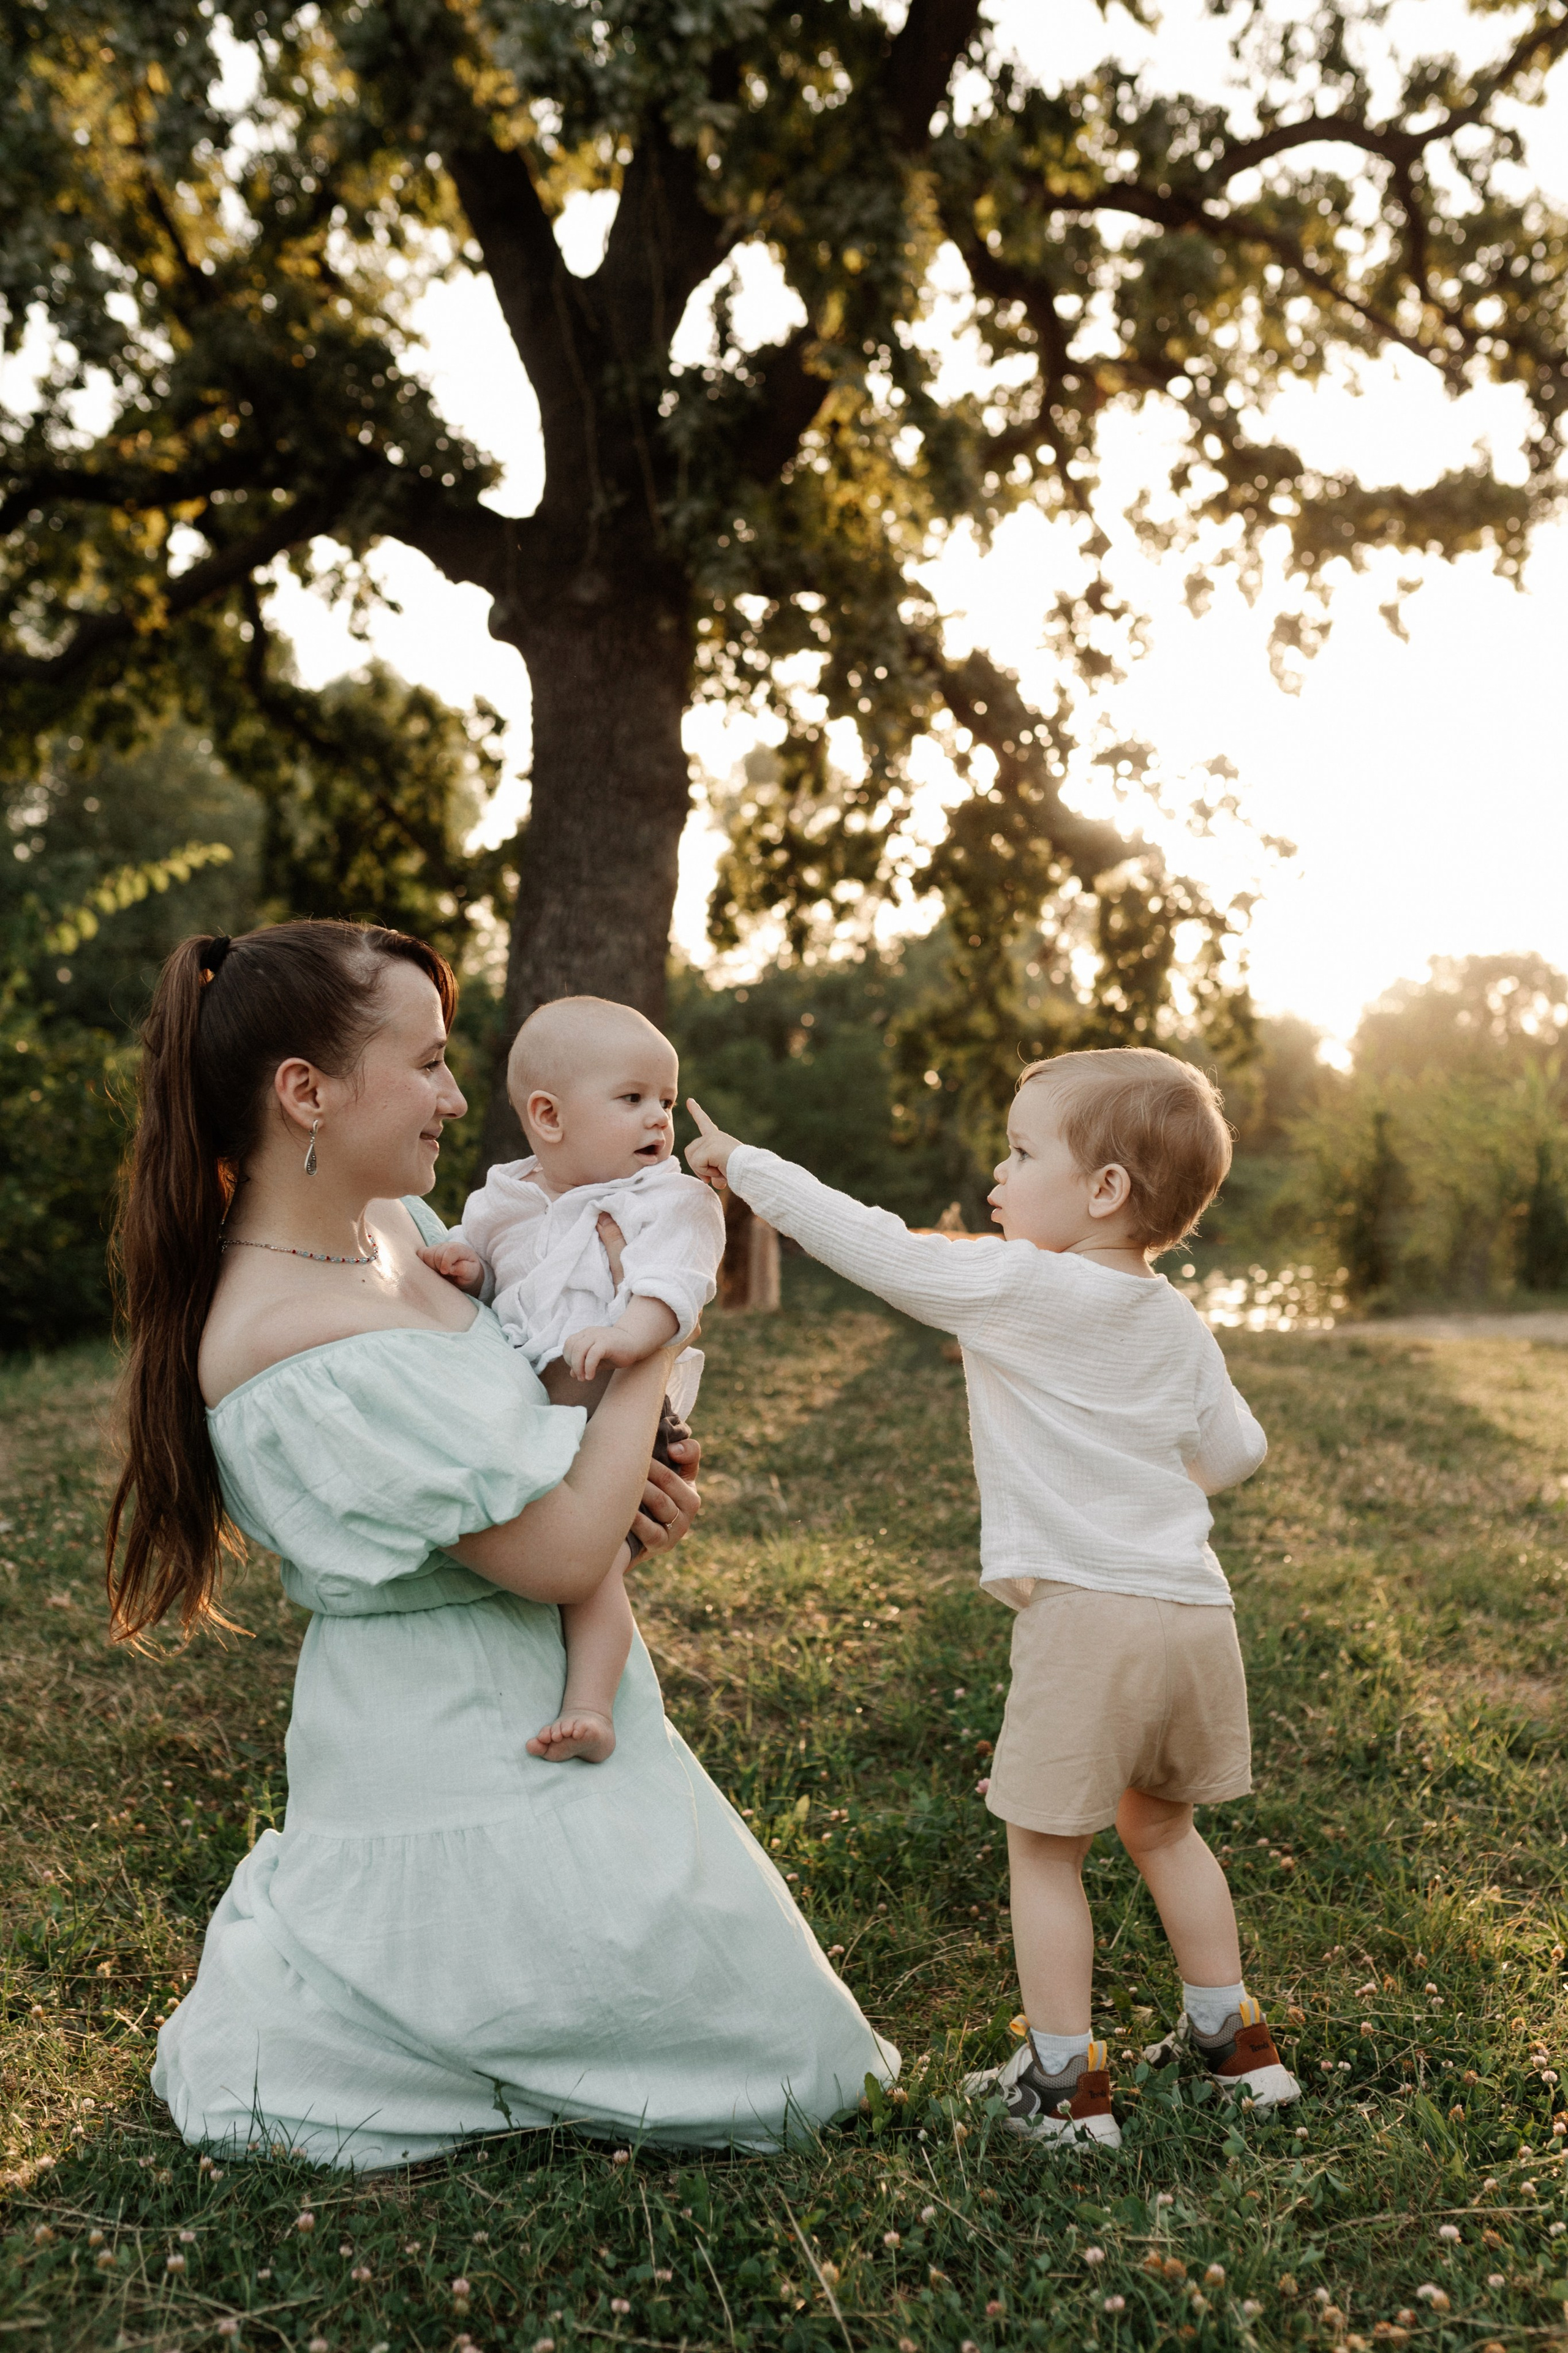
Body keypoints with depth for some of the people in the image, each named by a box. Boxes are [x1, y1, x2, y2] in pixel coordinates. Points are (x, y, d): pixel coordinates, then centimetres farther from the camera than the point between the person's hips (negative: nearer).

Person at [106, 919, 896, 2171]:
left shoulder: (390, 1224, -1)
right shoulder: (302, 1359, -31)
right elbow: (564, 1553, -26)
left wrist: (630, 1476, -4)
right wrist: (654, 1335, -16)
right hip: (473, 1767, -10)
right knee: (787, 2061, 7)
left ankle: (292, 1995, 26)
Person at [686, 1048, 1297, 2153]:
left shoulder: (1014, 1287, -10)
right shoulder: (1180, 1325, 9)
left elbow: (867, 1242, -7)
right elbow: (1235, 1454, 15)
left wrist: (740, 1161, 3)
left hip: (1086, 1612, -7)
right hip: (1196, 1608, 7)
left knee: (1045, 1847, 8)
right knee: (1162, 1828, 24)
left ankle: (1064, 2083, 14)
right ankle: (1231, 2041, 32)